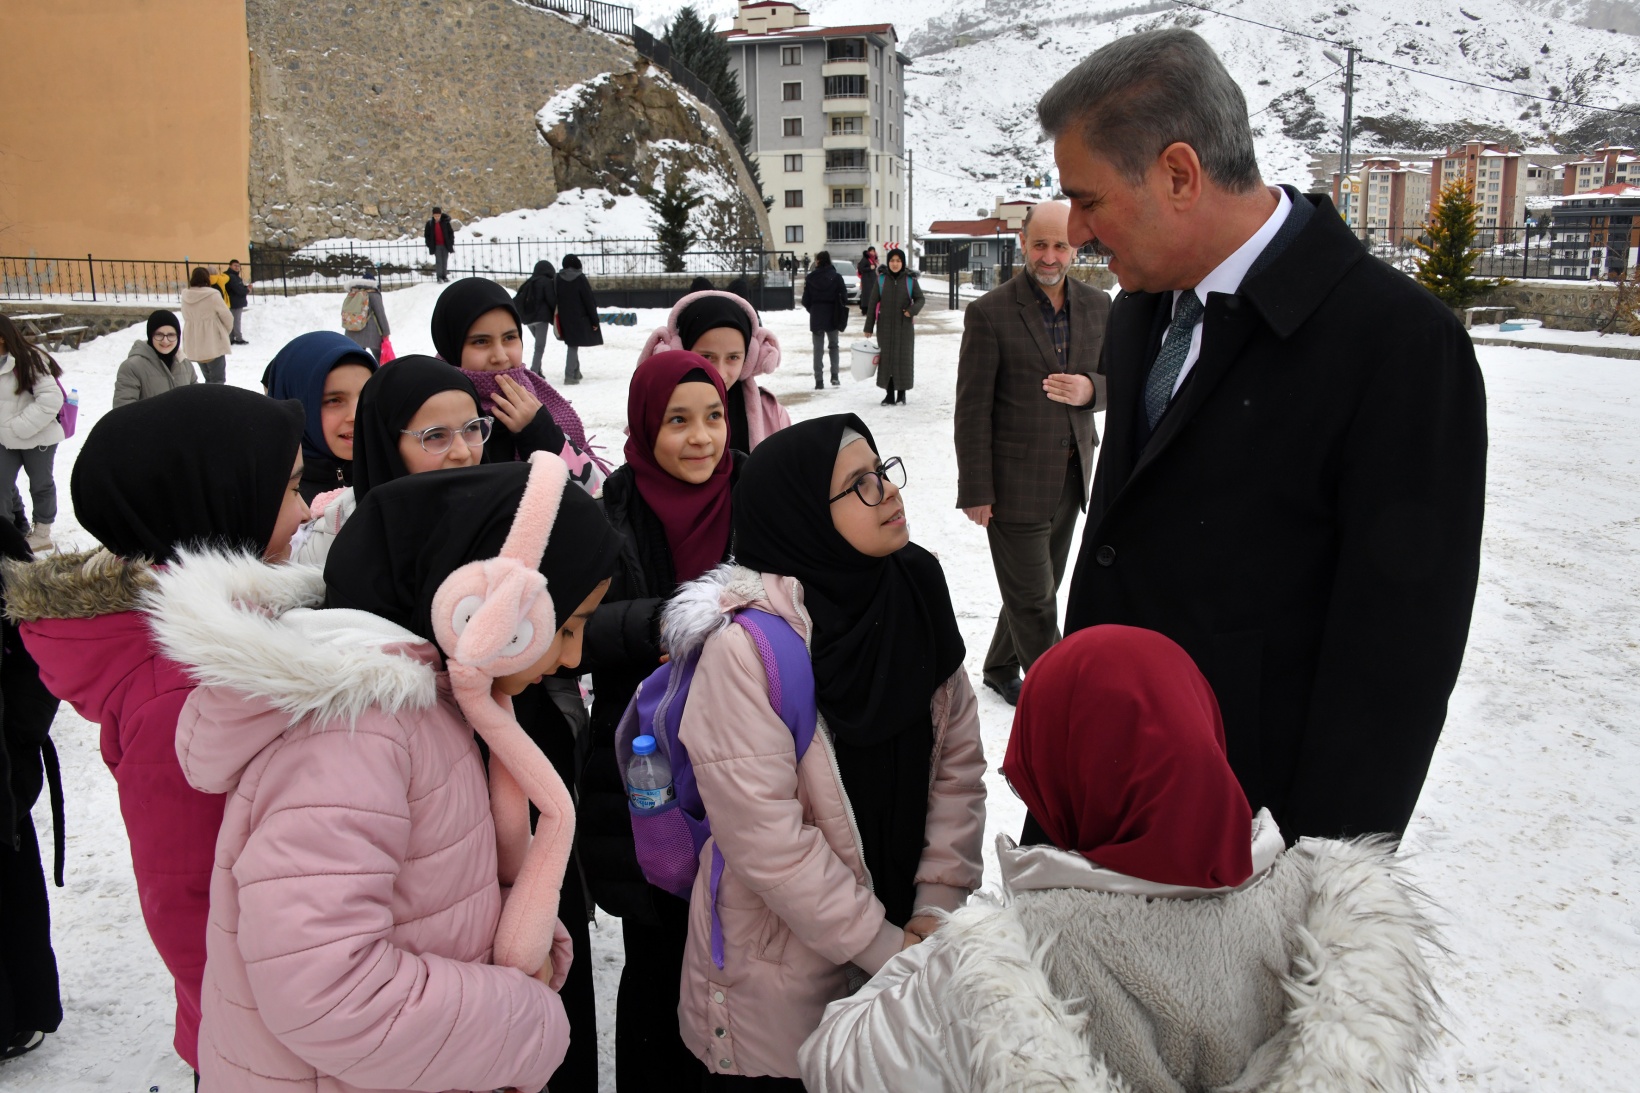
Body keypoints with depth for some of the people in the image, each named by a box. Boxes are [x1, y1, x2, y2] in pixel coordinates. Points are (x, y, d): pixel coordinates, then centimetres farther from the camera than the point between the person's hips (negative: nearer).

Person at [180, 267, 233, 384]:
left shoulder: (186, 296, 3)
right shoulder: (212, 295, -13)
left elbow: (187, 318, 7)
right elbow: (227, 317, -7)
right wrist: (227, 331, 14)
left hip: (193, 346, 6)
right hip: (213, 344, -6)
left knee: (209, 378, 20)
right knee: (218, 379, 1)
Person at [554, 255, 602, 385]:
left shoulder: (557, 279, 3)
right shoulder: (580, 278, -10)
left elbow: (555, 300, 8)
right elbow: (588, 300, -10)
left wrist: (558, 320, 15)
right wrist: (594, 320, -6)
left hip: (564, 319, 5)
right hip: (579, 318, -5)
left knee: (572, 344, 17)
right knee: (573, 345, -3)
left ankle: (575, 372, 25)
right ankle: (570, 375, -10)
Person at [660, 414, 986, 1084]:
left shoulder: (915, 596, -3)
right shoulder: (745, 645, -22)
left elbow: (958, 763, 0)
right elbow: (764, 835, -23)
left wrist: (938, 905, -7)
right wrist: (884, 947, -17)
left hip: (911, 941, 6)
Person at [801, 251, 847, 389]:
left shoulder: (810, 278, -4)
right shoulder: (836, 277, -7)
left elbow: (806, 301, -2)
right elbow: (844, 297, -6)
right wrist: (841, 315, 6)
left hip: (816, 317, 0)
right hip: (832, 317, 0)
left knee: (818, 348, 5)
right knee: (834, 345, 16)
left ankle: (819, 380, -1)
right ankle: (835, 376, 9)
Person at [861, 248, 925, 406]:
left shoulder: (910, 280, -2)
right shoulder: (881, 279, -1)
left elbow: (920, 299, 6)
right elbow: (872, 303, 2)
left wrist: (913, 310, -15)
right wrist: (868, 327, 1)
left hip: (904, 326, 0)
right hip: (885, 326, 1)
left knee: (903, 358, 2)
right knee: (886, 358, 2)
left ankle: (901, 394, 14)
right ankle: (889, 394, 10)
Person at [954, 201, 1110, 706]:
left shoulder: (1098, 306, 5)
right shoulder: (990, 312, -10)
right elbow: (972, 409, -10)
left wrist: (1090, 389, -13)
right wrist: (976, 490, -12)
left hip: (1071, 476, 6)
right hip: (1015, 480, -5)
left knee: (1037, 588, 18)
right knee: (1034, 599, 1)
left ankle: (1000, 669, 39)